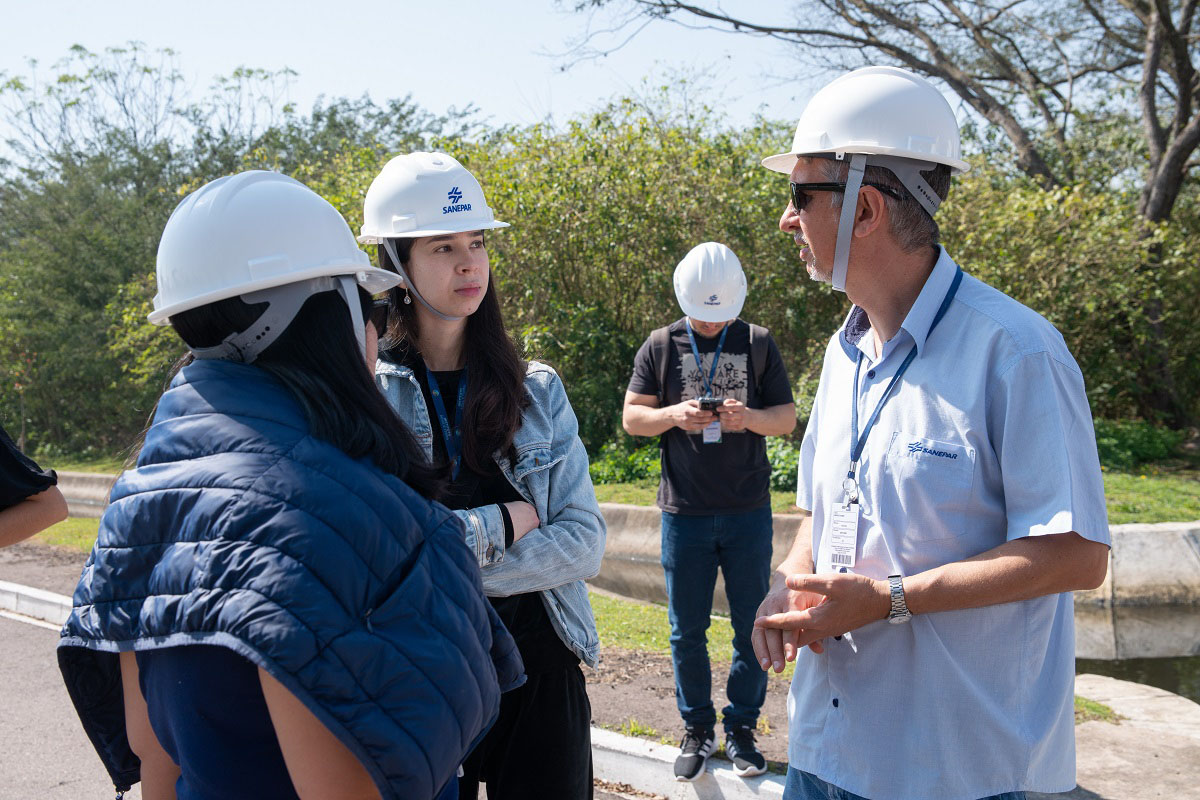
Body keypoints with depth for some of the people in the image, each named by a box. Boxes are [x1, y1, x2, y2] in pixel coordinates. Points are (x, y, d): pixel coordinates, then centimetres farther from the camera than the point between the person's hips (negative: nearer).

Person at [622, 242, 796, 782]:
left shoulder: (758, 344, 3)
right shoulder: (660, 346, 3)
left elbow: (788, 418, 4)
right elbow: (631, 418, 2)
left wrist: (751, 418, -18)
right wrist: (673, 415, -18)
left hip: (748, 513, 0)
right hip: (685, 513, 0)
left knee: (752, 627, 7)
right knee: (687, 630, 8)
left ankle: (742, 726, 24)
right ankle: (697, 728, 24)